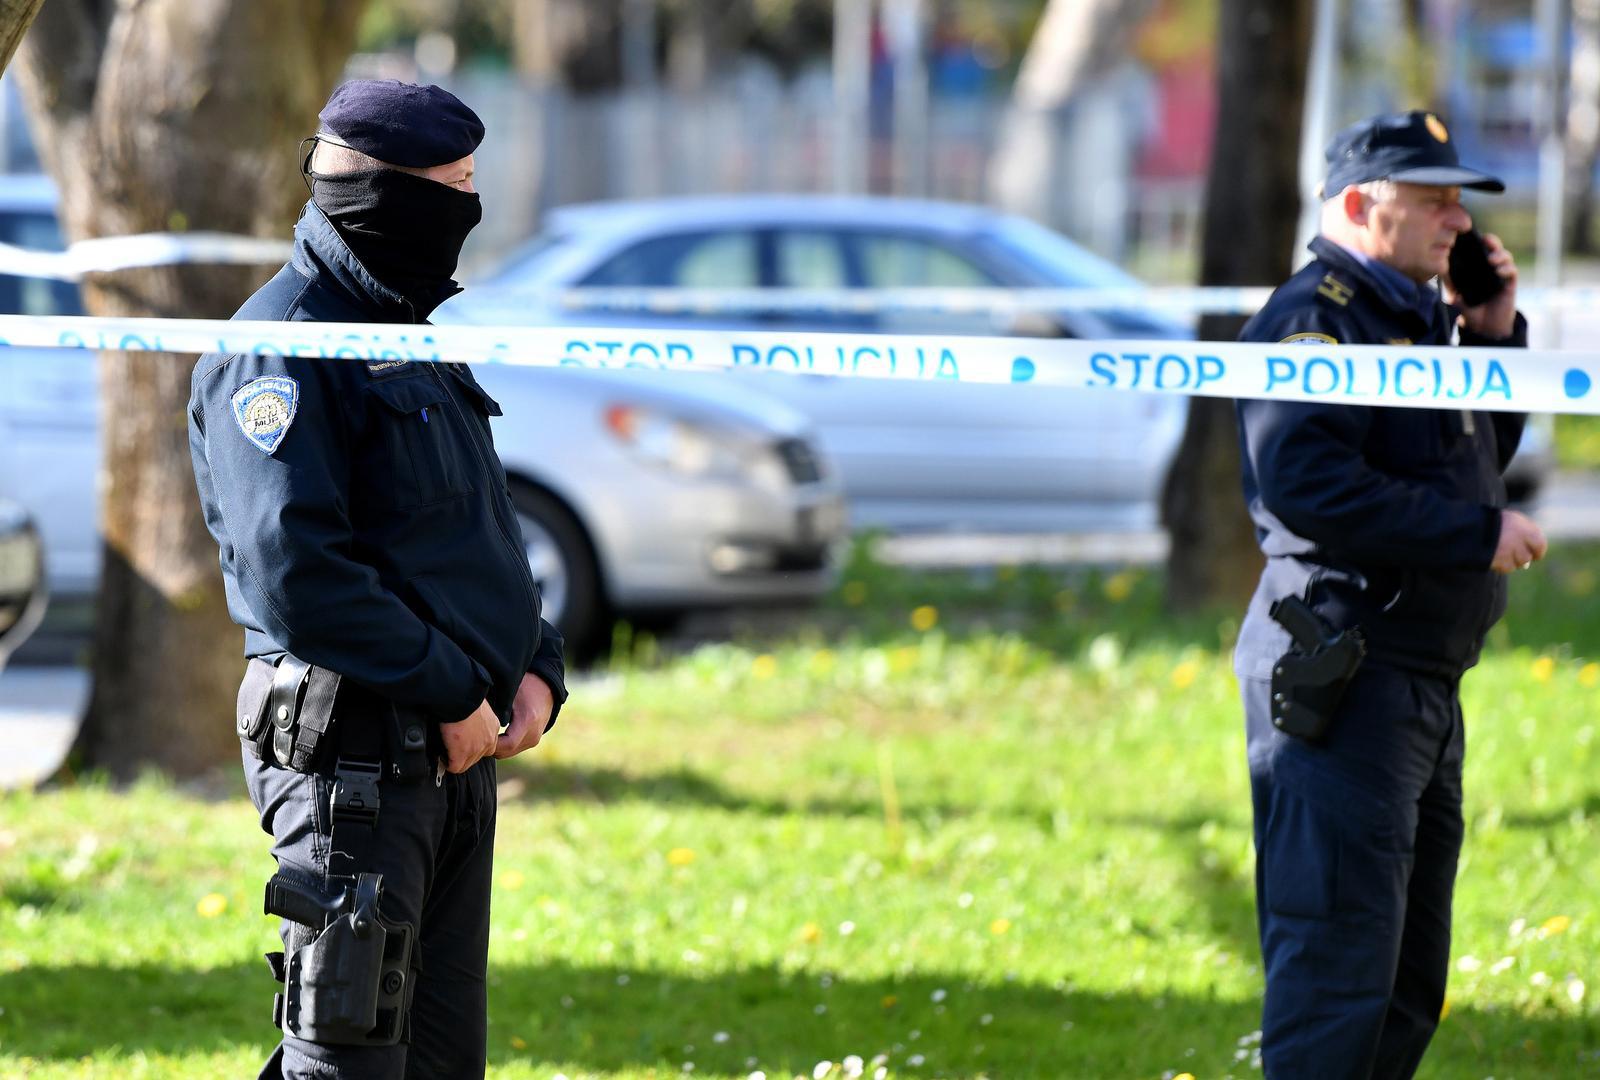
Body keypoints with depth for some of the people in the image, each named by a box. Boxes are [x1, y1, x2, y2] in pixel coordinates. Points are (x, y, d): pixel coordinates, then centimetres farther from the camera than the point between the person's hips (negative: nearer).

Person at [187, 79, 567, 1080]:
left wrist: (536, 669, 6)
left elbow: (485, 535, 25)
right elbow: (293, 570, -22)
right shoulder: (281, 349, -12)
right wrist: (451, 694, -19)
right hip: (354, 759, -9)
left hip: (456, 756, 9)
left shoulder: (415, 339, 19)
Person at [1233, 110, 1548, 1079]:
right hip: (1342, 676, -10)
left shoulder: (1414, 318, 19)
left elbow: (1477, 457, 29)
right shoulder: (1315, 319, -12)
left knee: (1409, 972, 15)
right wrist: (1478, 533, -20)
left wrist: (1492, 336, 14)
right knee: (1339, 953, -13)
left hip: (1423, 683, 10)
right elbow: (1310, 483, -25)